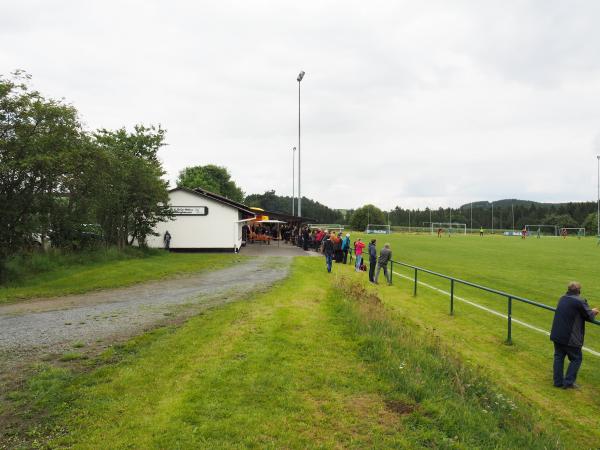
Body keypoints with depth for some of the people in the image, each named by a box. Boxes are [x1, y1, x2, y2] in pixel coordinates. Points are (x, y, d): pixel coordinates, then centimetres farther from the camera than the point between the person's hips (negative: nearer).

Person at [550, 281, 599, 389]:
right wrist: (594, 312, 16)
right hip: (570, 338, -7)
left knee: (559, 357, 15)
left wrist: (590, 311, 20)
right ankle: (568, 382, 11)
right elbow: (589, 316, -7)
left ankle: (558, 382, 21)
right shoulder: (580, 301, -15)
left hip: (557, 335, 7)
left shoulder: (563, 298, 8)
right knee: (576, 359, 10)